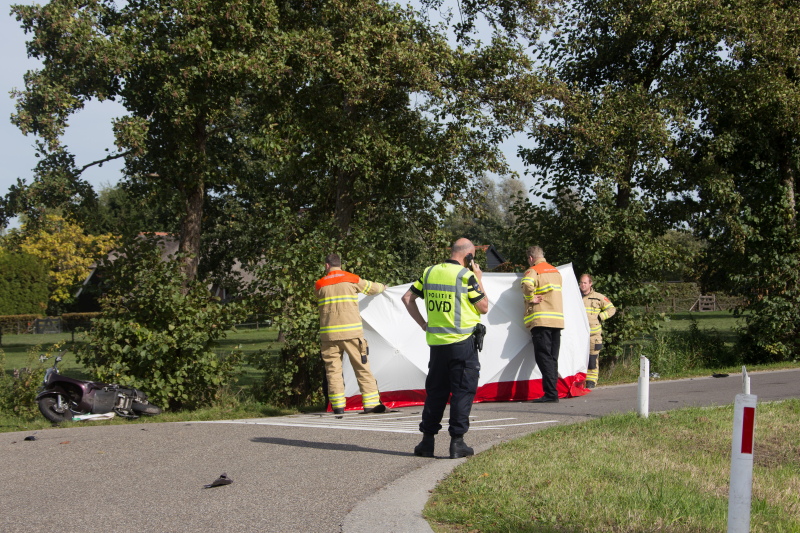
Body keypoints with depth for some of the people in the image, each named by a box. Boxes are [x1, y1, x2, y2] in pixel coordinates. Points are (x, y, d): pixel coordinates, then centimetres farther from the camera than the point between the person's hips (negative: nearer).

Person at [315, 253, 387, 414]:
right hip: (351, 331, -1)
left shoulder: (319, 285, 6)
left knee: (332, 369, 6)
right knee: (362, 368, 2)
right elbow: (372, 288, 20)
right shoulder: (352, 280, 4)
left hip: (329, 334, 1)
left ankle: (338, 405, 2)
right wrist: (382, 287, 44)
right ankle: (371, 403, -1)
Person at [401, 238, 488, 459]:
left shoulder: (429, 273, 7)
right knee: (462, 391, 2)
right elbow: (483, 308, -4)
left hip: (436, 342, 5)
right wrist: (479, 281, 7)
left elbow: (408, 298, 10)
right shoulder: (466, 276, -10)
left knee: (435, 391, 13)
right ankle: (457, 442, -1)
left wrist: (423, 324, 12)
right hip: (462, 342, -5)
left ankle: (427, 440, 12)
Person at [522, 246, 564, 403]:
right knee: (552, 358, 10)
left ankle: (551, 394, -13)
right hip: (558, 319, 7)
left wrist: (530, 299, -11)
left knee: (544, 357, -7)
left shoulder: (533, 271, -6)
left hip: (540, 320, -7)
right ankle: (553, 392, 8)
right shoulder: (556, 271, 18)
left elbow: (527, 284, -28)